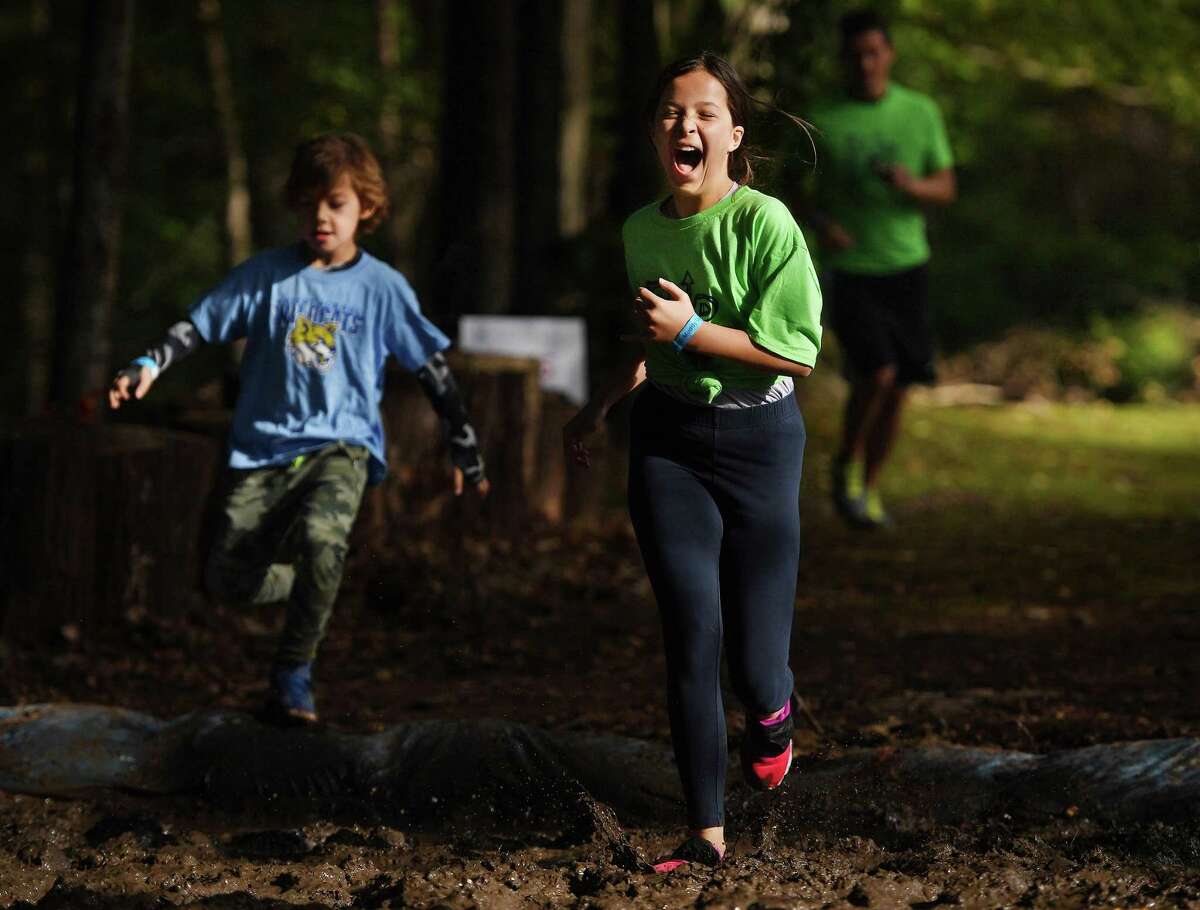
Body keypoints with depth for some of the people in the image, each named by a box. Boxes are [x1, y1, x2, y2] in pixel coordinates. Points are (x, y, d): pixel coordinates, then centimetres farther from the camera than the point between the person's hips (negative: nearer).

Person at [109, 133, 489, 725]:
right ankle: (309, 585, 26)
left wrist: (464, 449, 10)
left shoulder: (382, 287, 4)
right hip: (264, 447, 2)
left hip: (341, 446, -2)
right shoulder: (266, 275, 5)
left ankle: (293, 675, -15)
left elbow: (431, 367, 9)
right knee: (226, 579, -7)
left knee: (321, 537, -32)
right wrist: (148, 367, -11)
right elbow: (200, 326, 6)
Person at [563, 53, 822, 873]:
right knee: (691, 635, -4)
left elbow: (798, 353, -17)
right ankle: (707, 831, 2)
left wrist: (693, 331, -21)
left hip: (757, 439, -4)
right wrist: (600, 407, 16)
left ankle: (773, 718, 37)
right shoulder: (641, 230, 5)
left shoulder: (765, 223, -14)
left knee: (754, 656, -2)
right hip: (667, 441, 4)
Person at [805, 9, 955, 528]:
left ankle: (870, 487, 23)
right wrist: (820, 223, -17)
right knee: (876, 374, -19)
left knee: (898, 388, 5)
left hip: (905, 266, 3)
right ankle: (846, 466, 6)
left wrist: (913, 186, -16)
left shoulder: (920, 113, 3)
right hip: (849, 270, -3)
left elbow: (946, 188, 7)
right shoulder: (824, 123, -4)